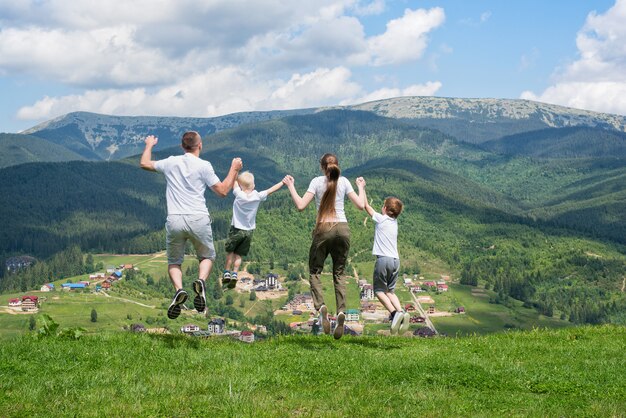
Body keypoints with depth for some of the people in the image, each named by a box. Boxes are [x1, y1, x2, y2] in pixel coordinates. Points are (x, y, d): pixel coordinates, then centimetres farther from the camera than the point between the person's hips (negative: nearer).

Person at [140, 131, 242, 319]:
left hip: (174, 220, 1)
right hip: (198, 219, -1)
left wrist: (149, 145, 43)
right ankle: (201, 281, -12)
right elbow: (222, 191, 1)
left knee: (174, 261, 17)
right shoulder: (204, 165, -1)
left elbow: (144, 164, 25)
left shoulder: (171, 162, 9)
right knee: (207, 256, 21)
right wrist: (234, 169, 12)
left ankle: (179, 289, -14)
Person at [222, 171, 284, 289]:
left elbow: (233, 181, -6)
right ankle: (234, 274, -3)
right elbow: (271, 190, 1)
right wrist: (283, 182, 11)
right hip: (249, 231, 3)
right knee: (238, 255, 8)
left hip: (236, 229, -3)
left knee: (230, 252, 14)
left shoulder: (239, 194, -16)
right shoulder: (257, 196, -9)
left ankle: (227, 273, 14)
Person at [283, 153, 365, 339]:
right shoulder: (344, 181, 8)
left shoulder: (317, 181, 1)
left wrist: (291, 186, 4)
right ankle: (341, 312, -10)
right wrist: (361, 188, 24)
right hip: (342, 228, 3)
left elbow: (300, 206, -8)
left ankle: (321, 306, -16)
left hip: (323, 229, -2)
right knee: (339, 273, 11)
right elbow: (360, 205, 6)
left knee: (315, 271, 9)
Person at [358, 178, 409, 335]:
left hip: (383, 259, -6)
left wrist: (361, 188, 17)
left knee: (379, 290, 3)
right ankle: (402, 312, -11)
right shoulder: (394, 222, 15)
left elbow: (366, 205, 6)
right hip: (395, 260, 6)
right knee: (390, 291, 14)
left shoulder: (380, 219, -2)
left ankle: (394, 313, -19)